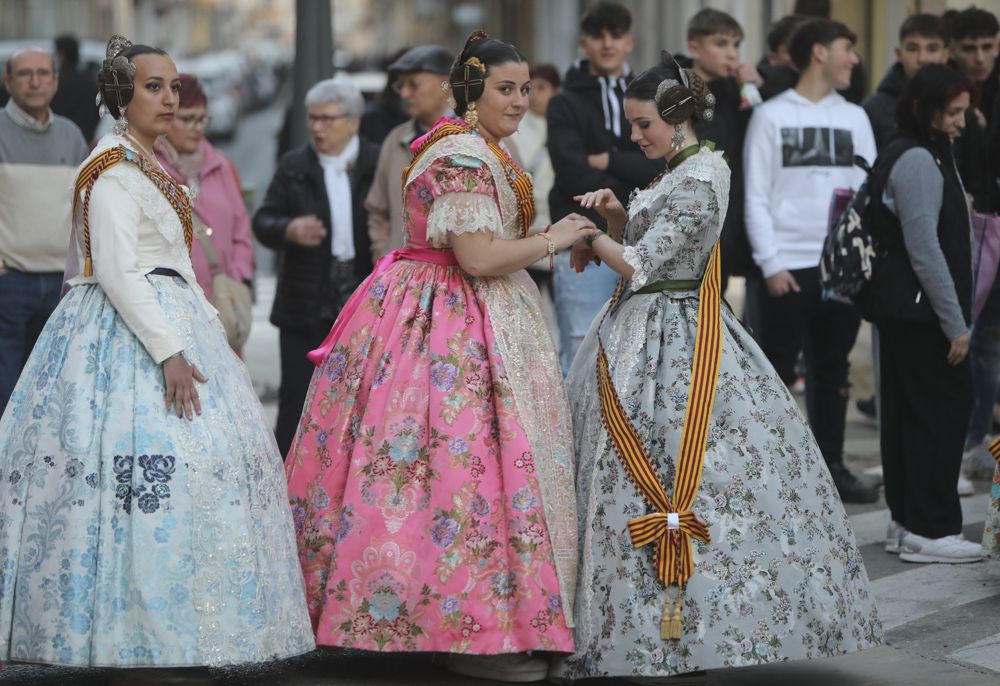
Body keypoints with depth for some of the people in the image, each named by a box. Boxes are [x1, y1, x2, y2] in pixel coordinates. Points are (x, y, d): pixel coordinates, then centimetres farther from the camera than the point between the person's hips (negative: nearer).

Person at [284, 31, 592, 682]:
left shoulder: (480, 150, 17)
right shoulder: (465, 156, -16)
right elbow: (478, 257, -23)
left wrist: (543, 241, 12)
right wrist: (552, 240, -11)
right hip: (455, 330, -11)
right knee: (470, 459, -10)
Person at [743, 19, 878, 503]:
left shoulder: (855, 118, 12)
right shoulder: (771, 116, 1)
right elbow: (756, 196, -3)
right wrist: (770, 263, -11)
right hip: (789, 264, -4)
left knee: (833, 370, 8)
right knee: (778, 370, -2)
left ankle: (831, 464, 14)